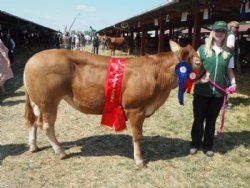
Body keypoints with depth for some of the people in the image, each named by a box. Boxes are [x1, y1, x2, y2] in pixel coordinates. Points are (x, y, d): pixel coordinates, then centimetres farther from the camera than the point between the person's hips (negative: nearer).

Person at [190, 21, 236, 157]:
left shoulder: (228, 53, 5)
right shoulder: (202, 49, -1)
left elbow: (229, 71, 11)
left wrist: (233, 83, -5)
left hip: (219, 93, 2)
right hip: (201, 91, -2)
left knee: (211, 120, 13)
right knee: (198, 119, 9)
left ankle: (208, 146, 28)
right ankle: (195, 144, 26)